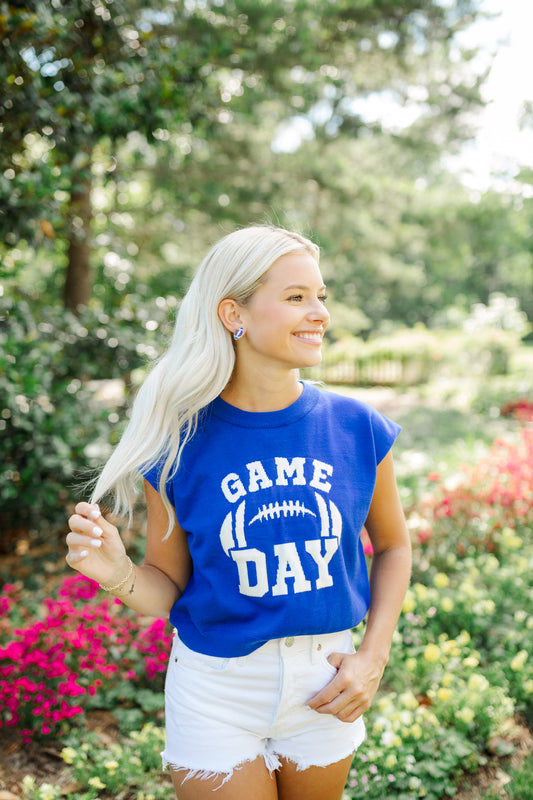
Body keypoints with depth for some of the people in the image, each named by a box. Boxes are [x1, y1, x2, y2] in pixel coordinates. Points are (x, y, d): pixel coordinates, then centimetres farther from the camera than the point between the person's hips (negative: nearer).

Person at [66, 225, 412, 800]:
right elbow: (168, 589, -4)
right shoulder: (181, 443, -14)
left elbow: (393, 546, 6)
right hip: (217, 692, -2)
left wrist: (373, 658, -4)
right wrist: (120, 576, -25)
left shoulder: (357, 428, -10)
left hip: (325, 687, 3)